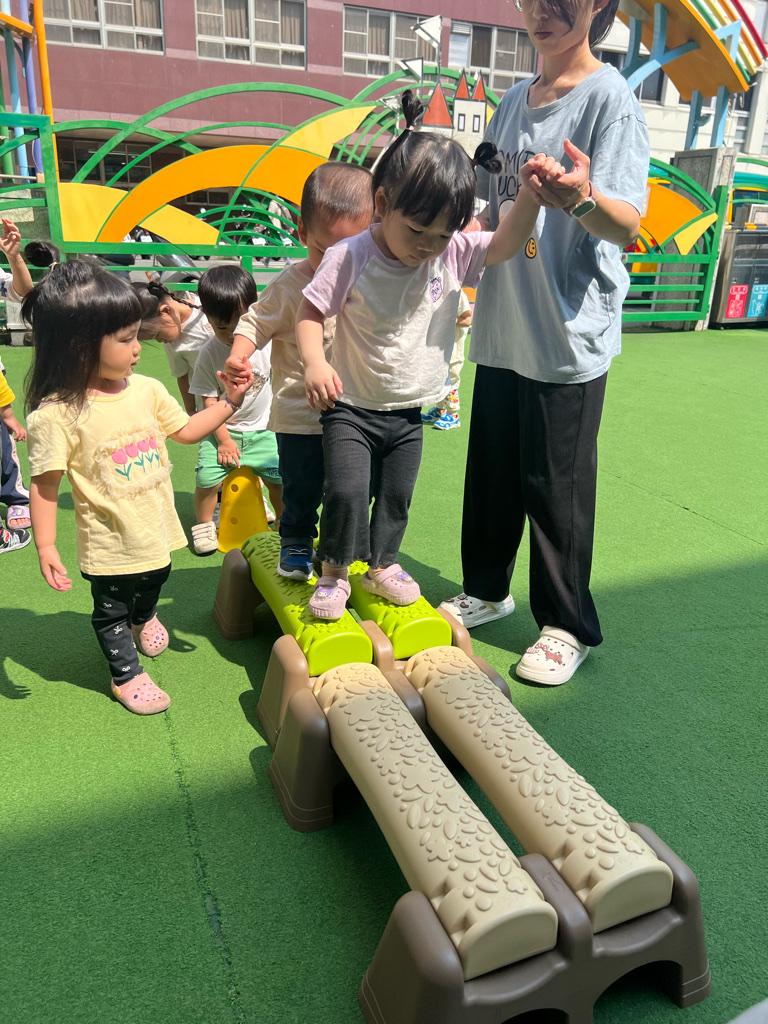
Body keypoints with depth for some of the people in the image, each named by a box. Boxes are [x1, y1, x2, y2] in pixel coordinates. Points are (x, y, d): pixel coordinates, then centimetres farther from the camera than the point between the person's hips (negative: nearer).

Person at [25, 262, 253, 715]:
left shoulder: (146, 389, -7)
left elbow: (185, 430, 7)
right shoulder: (56, 414, -23)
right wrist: (46, 546, -19)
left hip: (155, 528, 6)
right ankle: (127, 674, 38)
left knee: (154, 580, 31)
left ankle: (144, 618, 65)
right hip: (109, 541, -6)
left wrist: (229, 402, -2)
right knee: (111, 608, 14)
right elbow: (46, 485, -18)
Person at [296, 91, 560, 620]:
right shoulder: (350, 258, -16)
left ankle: (382, 565, 38)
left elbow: (505, 244, -4)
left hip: (409, 414, 4)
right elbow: (311, 312, -12)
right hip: (351, 409, -4)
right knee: (347, 491, -10)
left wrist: (532, 192, -19)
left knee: (396, 497, 15)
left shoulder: (453, 254, -6)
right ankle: (334, 573, 15)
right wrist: (315, 363, -28)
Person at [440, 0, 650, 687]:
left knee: (557, 485, 0)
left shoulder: (610, 96, -6)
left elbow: (626, 225, -19)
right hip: (503, 327, 7)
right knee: (490, 469, 14)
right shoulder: (512, 102, 15)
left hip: (569, 333, -7)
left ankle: (569, 626, 18)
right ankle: (487, 590, 33)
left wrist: (582, 198, -39)